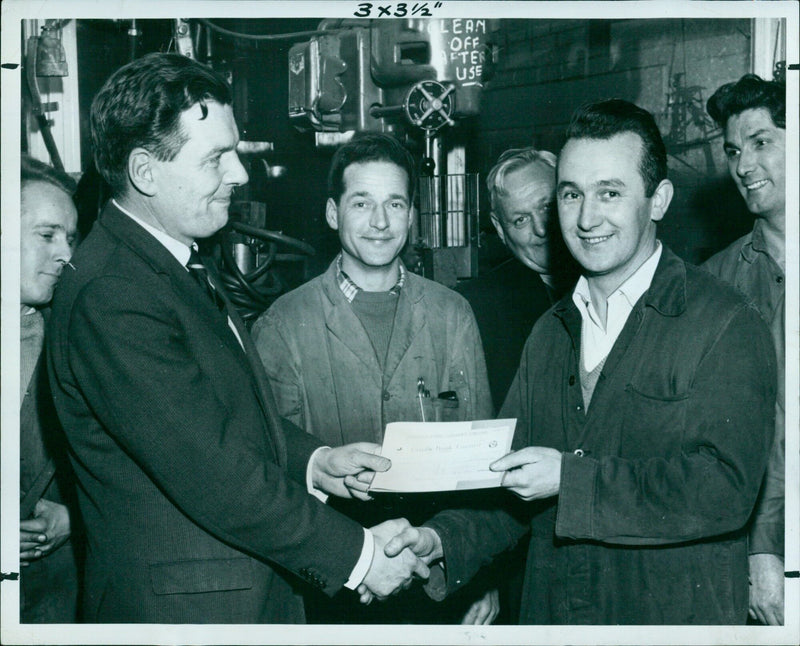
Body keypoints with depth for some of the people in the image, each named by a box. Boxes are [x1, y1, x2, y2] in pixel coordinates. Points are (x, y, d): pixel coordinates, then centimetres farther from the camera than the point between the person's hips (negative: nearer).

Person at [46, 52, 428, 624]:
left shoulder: (183, 262, 8)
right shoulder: (111, 297, -24)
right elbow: (210, 474, -26)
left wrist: (311, 460, 0)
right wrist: (356, 553, -20)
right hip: (185, 606, -9)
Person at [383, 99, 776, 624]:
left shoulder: (727, 324, -13)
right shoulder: (549, 334, 8)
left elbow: (725, 487, -23)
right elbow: (510, 479, 7)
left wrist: (571, 477, -24)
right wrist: (442, 541, -10)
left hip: (676, 620, -5)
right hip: (549, 612, 5)